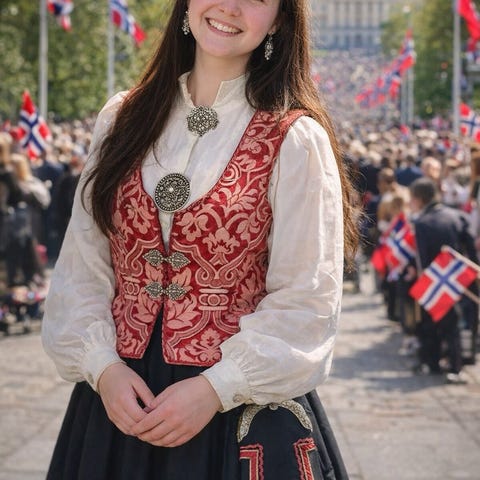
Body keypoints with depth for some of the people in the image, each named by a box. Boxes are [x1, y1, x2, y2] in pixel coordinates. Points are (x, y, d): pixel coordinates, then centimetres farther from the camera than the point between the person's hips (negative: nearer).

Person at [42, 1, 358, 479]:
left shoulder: (296, 139, -7)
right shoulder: (122, 120, 5)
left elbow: (307, 301, -10)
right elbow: (81, 269, 4)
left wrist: (216, 389, -17)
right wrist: (102, 366, -10)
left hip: (242, 410, -3)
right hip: (120, 398, 3)